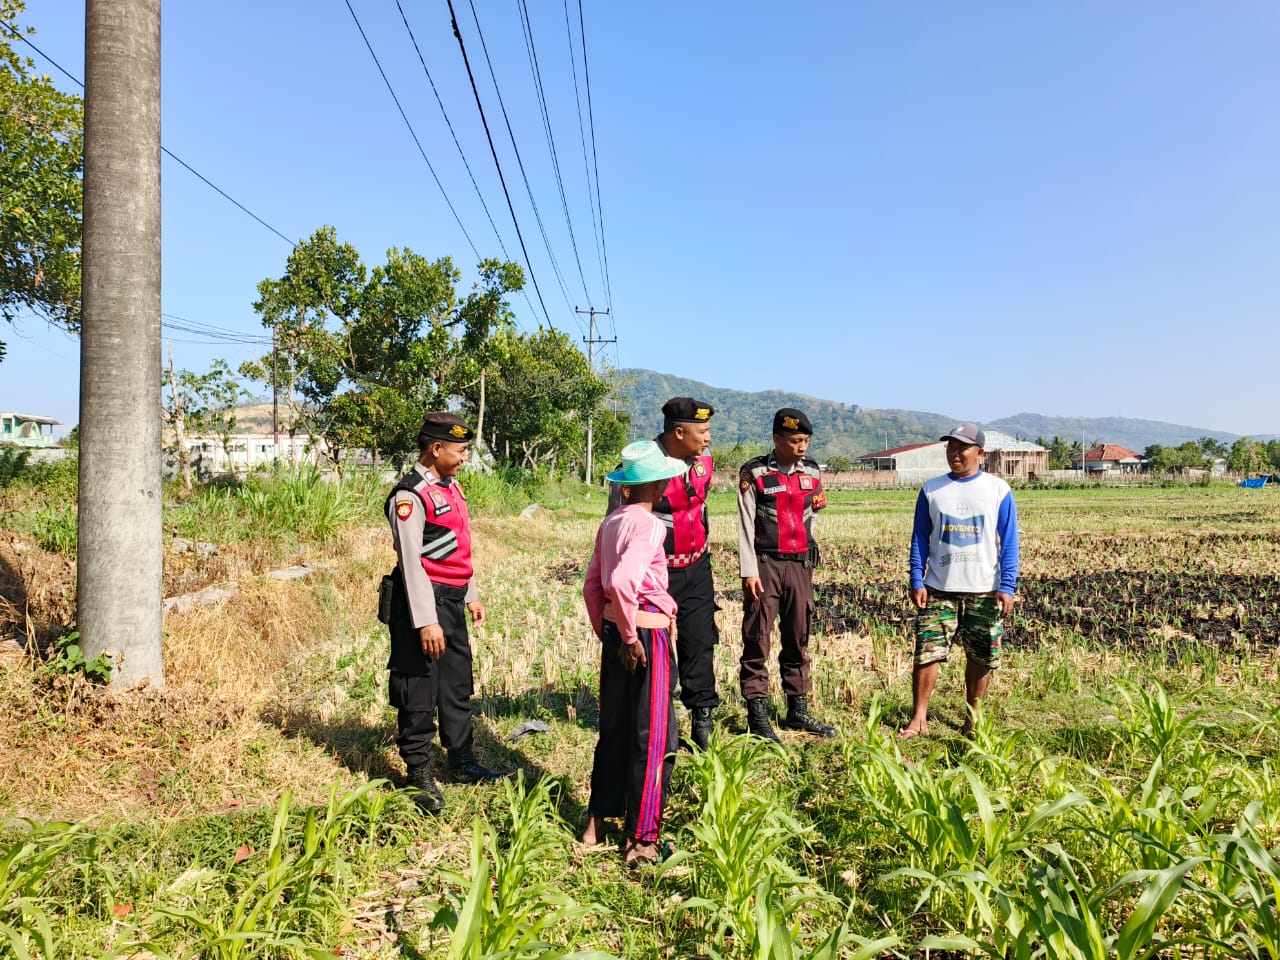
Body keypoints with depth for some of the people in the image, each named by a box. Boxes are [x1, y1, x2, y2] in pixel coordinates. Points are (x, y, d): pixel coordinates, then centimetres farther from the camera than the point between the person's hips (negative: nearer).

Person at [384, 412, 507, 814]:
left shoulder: (450, 486, 12)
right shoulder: (410, 496, -16)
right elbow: (411, 561, -20)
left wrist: (471, 596, 20)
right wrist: (425, 621, -22)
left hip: (453, 600, 9)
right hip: (425, 601, -9)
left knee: (458, 685, 18)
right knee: (419, 692, 3)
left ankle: (461, 762, 32)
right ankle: (419, 776, 17)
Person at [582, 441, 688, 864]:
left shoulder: (611, 521, 8)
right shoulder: (649, 525, -16)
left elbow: (592, 584, 13)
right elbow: (621, 581, -30)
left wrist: (606, 630, 19)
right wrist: (631, 635, -19)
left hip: (614, 629, 8)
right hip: (646, 632, -8)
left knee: (613, 729, 18)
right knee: (653, 738, 4)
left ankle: (597, 824, 29)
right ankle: (641, 840, 14)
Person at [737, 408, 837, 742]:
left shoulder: (812, 473, 7)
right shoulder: (753, 473, -7)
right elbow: (746, 525, -9)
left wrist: (804, 557, 15)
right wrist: (749, 571, -13)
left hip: (801, 565, 5)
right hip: (765, 565, -5)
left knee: (798, 639, 12)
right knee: (757, 641, -1)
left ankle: (798, 711, 24)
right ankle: (758, 718, 6)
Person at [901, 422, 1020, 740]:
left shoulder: (998, 490, 2)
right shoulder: (932, 489, 5)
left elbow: (1009, 543, 2)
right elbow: (920, 538, 7)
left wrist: (1007, 587, -6)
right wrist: (916, 581, -1)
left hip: (985, 591, 0)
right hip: (938, 590, 0)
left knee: (980, 658, 7)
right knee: (927, 652, -6)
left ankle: (972, 719, 23)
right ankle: (919, 719, 2)